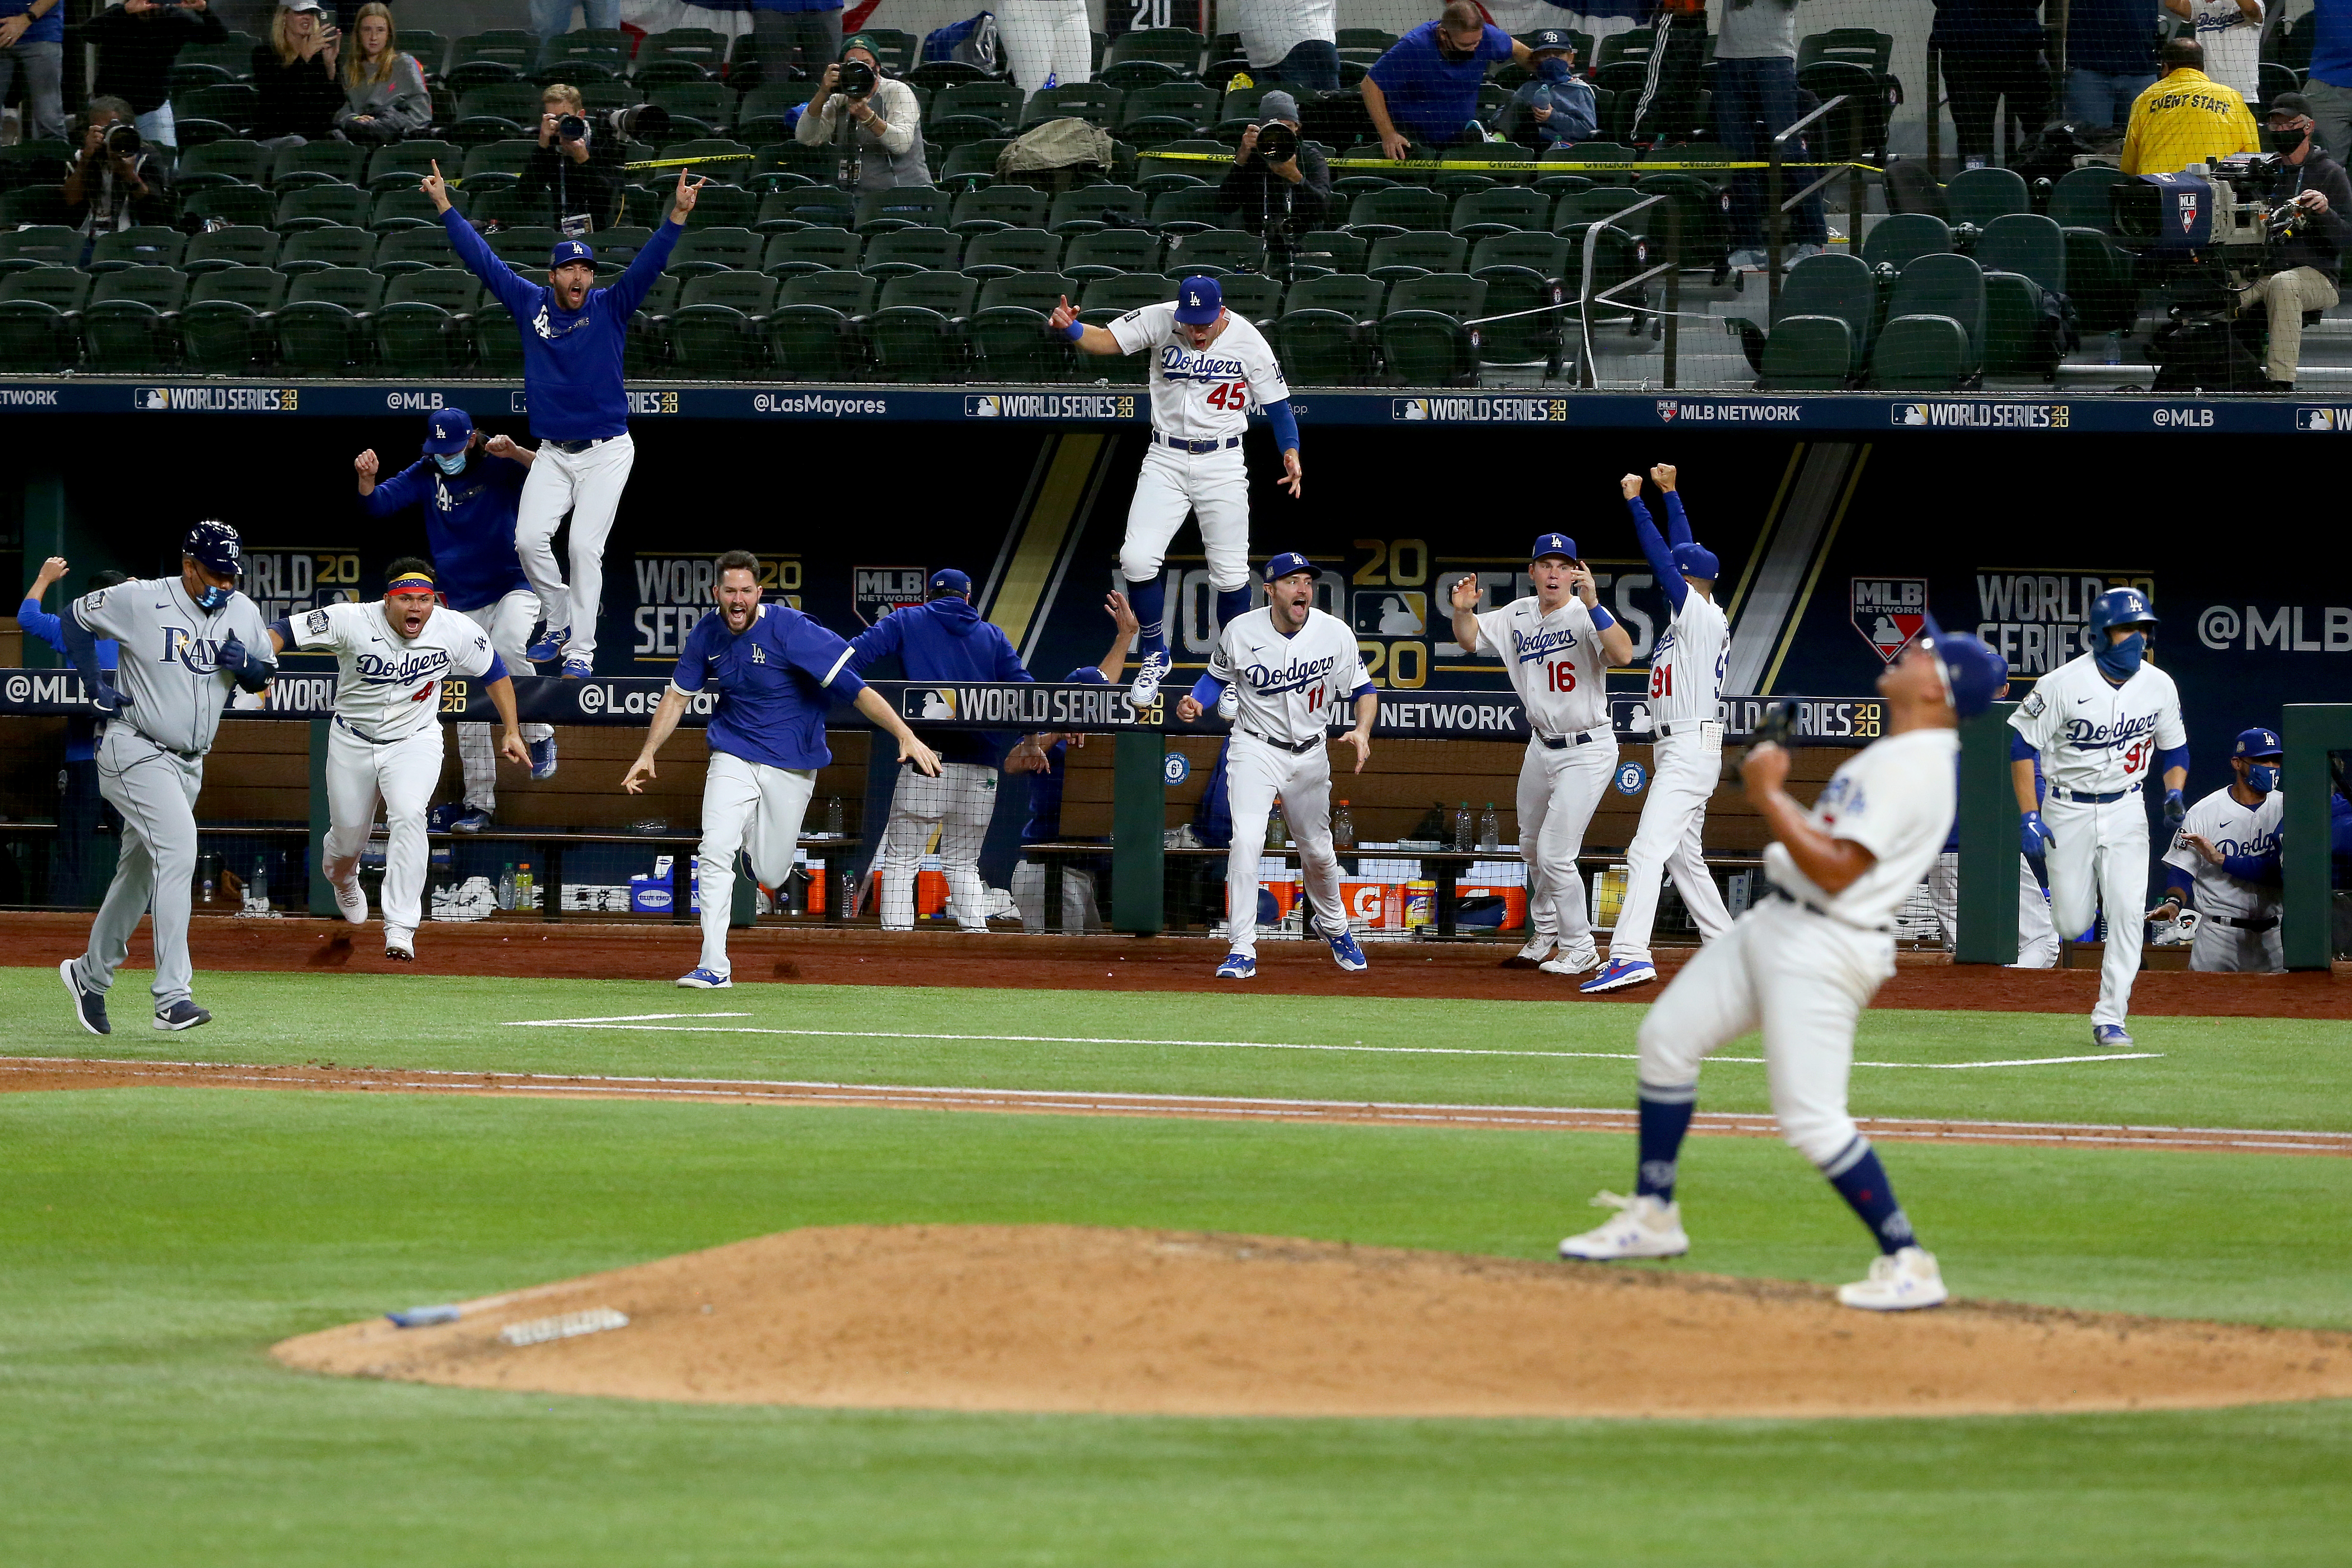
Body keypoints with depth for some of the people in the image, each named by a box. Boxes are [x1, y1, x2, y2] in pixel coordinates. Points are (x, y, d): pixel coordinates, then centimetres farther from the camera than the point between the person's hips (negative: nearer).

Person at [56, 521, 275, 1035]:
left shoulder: (242, 612, 4)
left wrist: (246, 665, -10)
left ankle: (91, 973, 36)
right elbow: (74, 620, 1)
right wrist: (95, 685, -6)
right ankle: (173, 996, -29)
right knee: (178, 849, -24)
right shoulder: (140, 601, -12)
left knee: (141, 871, 17)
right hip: (137, 754, -7)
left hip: (189, 762, 7)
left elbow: (265, 677, 13)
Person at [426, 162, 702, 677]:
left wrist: (678, 214, -29)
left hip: (606, 452, -3)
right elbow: (482, 259, 4)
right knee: (529, 538, -9)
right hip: (552, 454, 3)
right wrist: (445, 206, 2)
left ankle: (581, 650, -6)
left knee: (585, 546, -11)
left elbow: (649, 264, -15)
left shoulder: (610, 308, -4)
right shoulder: (531, 305, 2)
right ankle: (559, 625, 12)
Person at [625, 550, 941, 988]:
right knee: (715, 853, -18)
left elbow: (855, 688, -23)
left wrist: (906, 737, -30)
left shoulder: (789, 630, -20)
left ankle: (771, 845, 41)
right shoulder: (706, 636, -4)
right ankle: (714, 966, -13)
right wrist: (647, 754, 5)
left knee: (771, 876, 2)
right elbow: (678, 696, 12)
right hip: (734, 758, 3)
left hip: (791, 763, -3)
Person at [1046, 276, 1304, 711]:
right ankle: (1155, 655, 10)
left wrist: (1291, 452, -19)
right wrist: (1070, 329, -40)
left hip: (1222, 465, -1)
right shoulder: (1159, 321, -9)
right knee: (1137, 559, -12)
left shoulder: (1247, 341, -10)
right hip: (1165, 462, 1)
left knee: (1230, 573, 1)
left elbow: (1276, 401, -3)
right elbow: (1106, 340, -18)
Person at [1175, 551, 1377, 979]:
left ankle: (1334, 926, 44)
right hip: (1255, 750, -2)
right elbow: (1218, 676, 5)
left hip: (1310, 755, 2)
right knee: (1246, 840, -21)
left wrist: (1362, 731, -19)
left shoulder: (1337, 635, -11)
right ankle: (1242, 950, -17)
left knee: (1317, 851, 14)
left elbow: (1364, 690, 0)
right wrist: (1195, 703, -15)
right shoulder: (1241, 632, -13)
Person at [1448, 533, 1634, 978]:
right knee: (1532, 849, 21)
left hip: (1587, 752, -7)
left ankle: (1580, 950, 6)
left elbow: (1623, 654, -34)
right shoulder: (1519, 616, 3)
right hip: (1542, 747, 7)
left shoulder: (1585, 616, -18)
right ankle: (1545, 933, 44)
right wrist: (1463, 611, -10)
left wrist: (1592, 604, -45)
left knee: (1555, 854, -11)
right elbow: (1471, 639, 11)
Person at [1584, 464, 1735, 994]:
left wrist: (1636, 500, -7)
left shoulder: (1700, 614, -11)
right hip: (1672, 748, 11)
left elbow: (1662, 559, -14)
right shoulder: (1697, 612, 14)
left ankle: (1630, 955, -33)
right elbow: (1682, 552, 24)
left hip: (1692, 747, -11)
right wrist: (1670, 494, 26)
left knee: (1648, 848, -21)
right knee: (1684, 859, 17)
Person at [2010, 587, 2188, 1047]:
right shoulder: (2064, 684, -16)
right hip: (2070, 811, -2)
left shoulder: (2159, 686, -3)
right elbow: (2022, 745, -11)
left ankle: (2110, 1018, -6)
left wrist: (2174, 793, -8)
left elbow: (2174, 749, 11)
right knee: (2072, 923, 1)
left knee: (2127, 912, -12)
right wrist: (2029, 816, -18)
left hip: (2126, 810, 2)